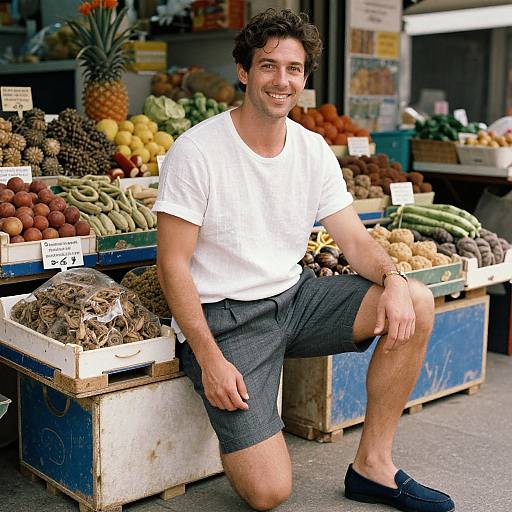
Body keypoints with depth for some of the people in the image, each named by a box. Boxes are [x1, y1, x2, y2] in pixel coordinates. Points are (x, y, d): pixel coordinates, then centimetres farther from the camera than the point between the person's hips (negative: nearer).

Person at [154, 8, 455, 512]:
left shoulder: (313, 149, 4)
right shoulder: (197, 150, -14)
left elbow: (355, 240, 4)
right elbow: (173, 264, -13)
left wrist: (393, 279, -18)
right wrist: (210, 359, -20)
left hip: (294, 296, 6)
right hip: (225, 318, -6)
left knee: (416, 303, -14)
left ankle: (372, 466, -2)